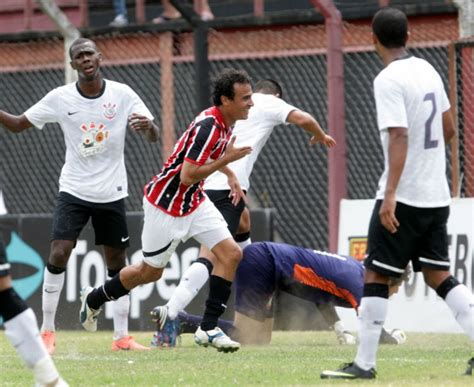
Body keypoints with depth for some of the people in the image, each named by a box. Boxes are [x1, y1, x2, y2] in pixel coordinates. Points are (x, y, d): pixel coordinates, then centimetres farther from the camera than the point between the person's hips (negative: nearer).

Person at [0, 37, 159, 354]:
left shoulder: (122, 94, -6)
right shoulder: (60, 98, -6)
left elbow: (153, 137, -7)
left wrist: (148, 125, -31)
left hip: (112, 194, 1)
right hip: (74, 191, -1)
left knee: (117, 262, 6)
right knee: (58, 254, -15)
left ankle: (122, 337, 15)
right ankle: (48, 331, -5)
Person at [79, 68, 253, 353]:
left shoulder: (226, 122, 1)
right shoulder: (208, 126, -28)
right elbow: (187, 176, -32)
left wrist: (230, 175, 16)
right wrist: (227, 159, -28)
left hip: (194, 202, 9)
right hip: (167, 204, -8)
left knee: (231, 253, -9)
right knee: (151, 271, 8)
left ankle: (208, 328, -6)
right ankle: (94, 299, 33)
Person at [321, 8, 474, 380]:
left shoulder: (389, 80, -14)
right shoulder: (427, 70, 9)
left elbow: (399, 138, -23)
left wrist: (391, 194, -29)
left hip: (403, 196, -7)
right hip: (437, 195, 7)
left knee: (376, 276, 1)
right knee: (439, 275, 11)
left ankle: (364, 363, 2)